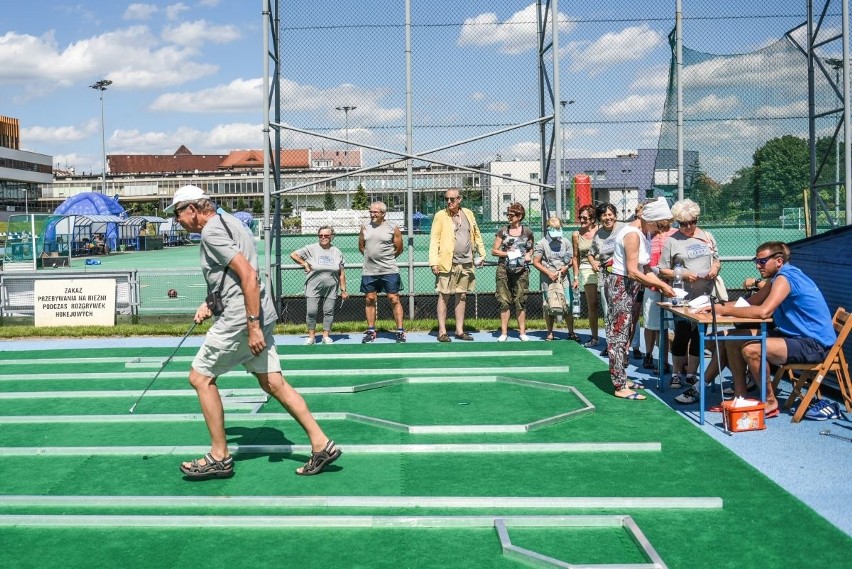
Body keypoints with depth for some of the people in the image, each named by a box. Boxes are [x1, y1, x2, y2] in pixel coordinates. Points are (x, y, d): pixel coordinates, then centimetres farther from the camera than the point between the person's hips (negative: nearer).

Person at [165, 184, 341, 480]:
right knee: (273, 383, 9)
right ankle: (321, 445, 7)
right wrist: (212, 305, 21)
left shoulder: (211, 231, -11)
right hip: (257, 316, 10)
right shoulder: (226, 222, 20)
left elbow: (248, 274, -21)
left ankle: (219, 457, 10)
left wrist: (253, 326, -23)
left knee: (200, 377, 4)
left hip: (240, 319, -10)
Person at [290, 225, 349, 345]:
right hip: (313, 288, -2)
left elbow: (341, 274, 9)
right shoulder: (311, 249, -1)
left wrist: (343, 290, 7)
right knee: (311, 312, -4)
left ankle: (326, 336, 15)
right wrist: (305, 264, -3)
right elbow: (293, 254, 4)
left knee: (329, 312, 4)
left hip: (331, 288, 2)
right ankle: (311, 336, 8)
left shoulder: (337, 252, 7)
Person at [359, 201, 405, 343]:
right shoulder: (365, 228, 8)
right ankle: (371, 331, 17)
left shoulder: (393, 228, -2)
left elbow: (399, 249, 4)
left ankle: (400, 331, 3)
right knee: (369, 300, 7)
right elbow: (361, 246, 17)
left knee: (394, 299, -2)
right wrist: (371, 257, 10)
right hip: (369, 271, 4)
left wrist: (386, 258, 8)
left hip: (389, 271, -3)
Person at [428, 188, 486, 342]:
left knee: (462, 296, 10)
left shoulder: (468, 213, 11)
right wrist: (434, 262, -14)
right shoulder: (440, 216, -2)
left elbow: (477, 235, 19)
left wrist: (482, 253, 12)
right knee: (444, 296, -2)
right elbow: (434, 240, -7)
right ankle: (442, 332, 3)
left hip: (466, 263, 5)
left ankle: (459, 330, 17)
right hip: (448, 263, -5)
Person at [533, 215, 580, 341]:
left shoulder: (566, 242, 6)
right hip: (547, 279, -2)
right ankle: (550, 333, 15)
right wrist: (549, 273, -8)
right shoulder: (542, 244, -2)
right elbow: (536, 262, -2)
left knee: (567, 306, -1)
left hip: (564, 278, 2)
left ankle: (571, 332, 10)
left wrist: (566, 267, -7)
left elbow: (573, 260, 12)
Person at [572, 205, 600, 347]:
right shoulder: (576, 235, 7)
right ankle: (594, 337, 8)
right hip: (587, 270, 2)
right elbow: (576, 257, 12)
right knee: (592, 304, 1)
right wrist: (576, 277, 10)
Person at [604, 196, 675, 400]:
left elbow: (645, 268, 9)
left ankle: (621, 378, 25)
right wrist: (660, 284, -18)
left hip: (628, 287, 10)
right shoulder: (633, 234, -21)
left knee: (622, 334, 15)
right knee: (618, 335, -6)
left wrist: (661, 284, -5)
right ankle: (620, 387, -2)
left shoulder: (642, 233, 9)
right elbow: (633, 272, -24)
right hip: (620, 286, -10)